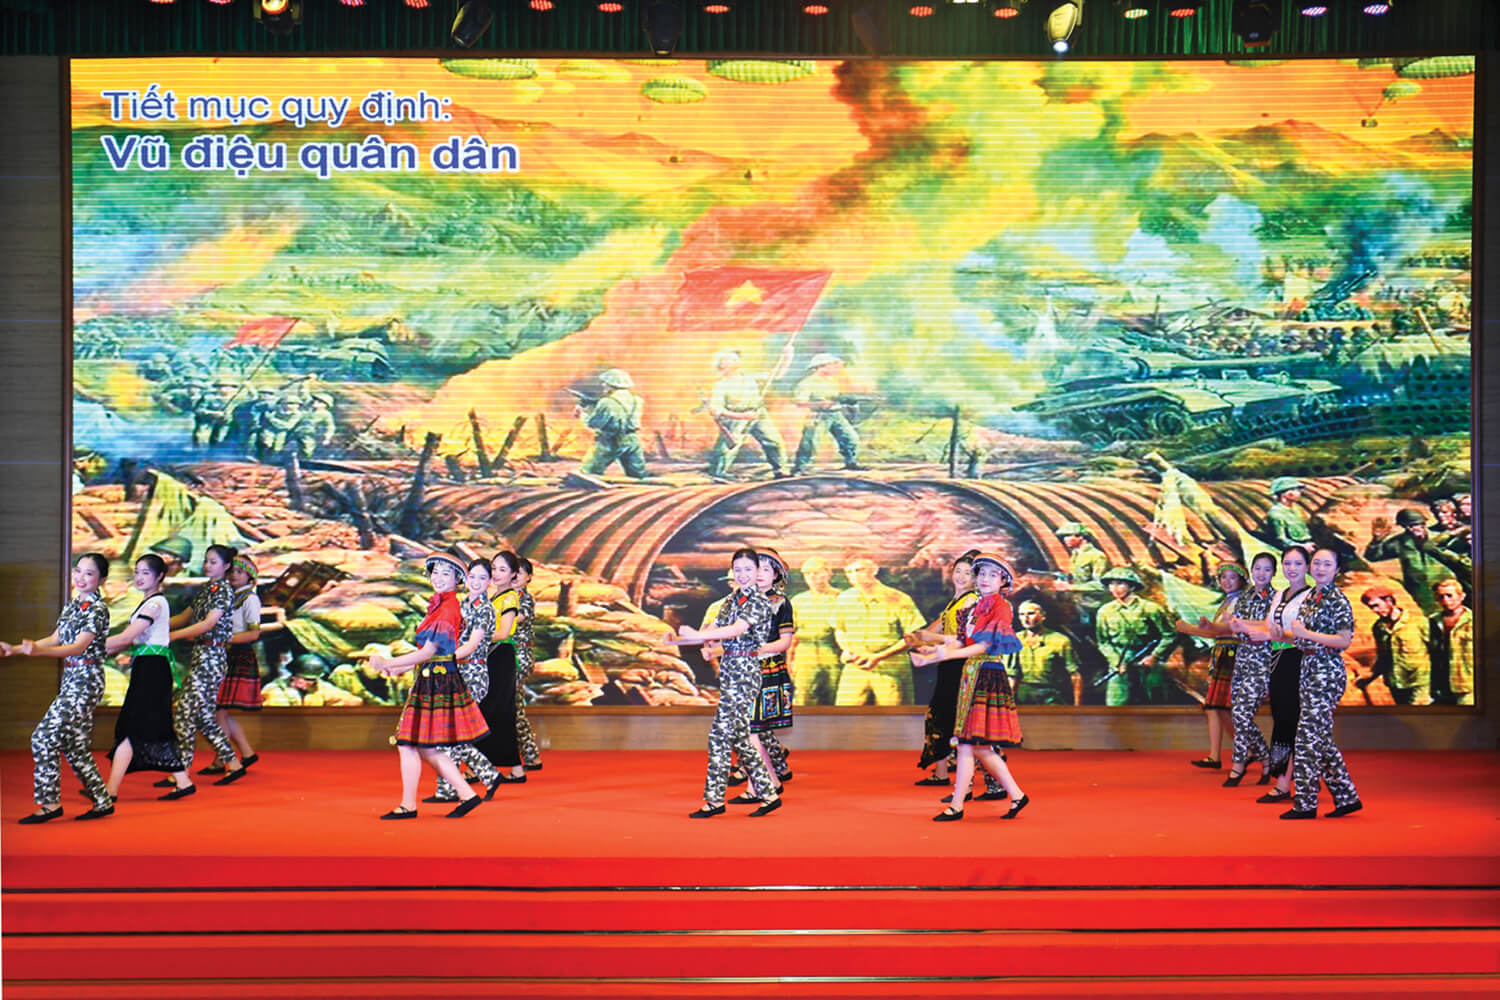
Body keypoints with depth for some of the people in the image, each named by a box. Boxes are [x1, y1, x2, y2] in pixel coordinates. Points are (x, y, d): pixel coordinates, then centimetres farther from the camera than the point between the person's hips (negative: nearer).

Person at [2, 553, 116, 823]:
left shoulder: (98, 608, -12)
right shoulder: (73, 605, 14)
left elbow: (79, 646, -22)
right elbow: (55, 639, 19)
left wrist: (38, 650, -35)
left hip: (85, 680, -9)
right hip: (71, 679, 9)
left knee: (44, 737, -12)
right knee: (74, 744, 11)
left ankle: (50, 803, -5)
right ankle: (103, 801, 19)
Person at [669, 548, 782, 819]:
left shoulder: (759, 601, -9)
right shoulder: (732, 600, 16)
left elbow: (736, 630, -23)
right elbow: (714, 631, 12)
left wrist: (695, 635, -31)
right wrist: (679, 639, -2)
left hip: (745, 669, -8)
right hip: (729, 668, 8)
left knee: (722, 733, -8)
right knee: (737, 734, 9)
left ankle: (714, 799, -3)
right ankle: (768, 793, 14)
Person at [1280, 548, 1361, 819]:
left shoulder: (1338, 600, -10)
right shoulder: (1309, 596, 15)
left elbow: (1344, 640, -16)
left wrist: (1306, 633, -18)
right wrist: (1284, 634, 11)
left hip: (1327, 672, -9)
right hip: (1309, 668, 9)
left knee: (1309, 735, -9)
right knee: (1321, 737, 11)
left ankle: (1305, 803, -4)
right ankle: (1347, 797, 20)